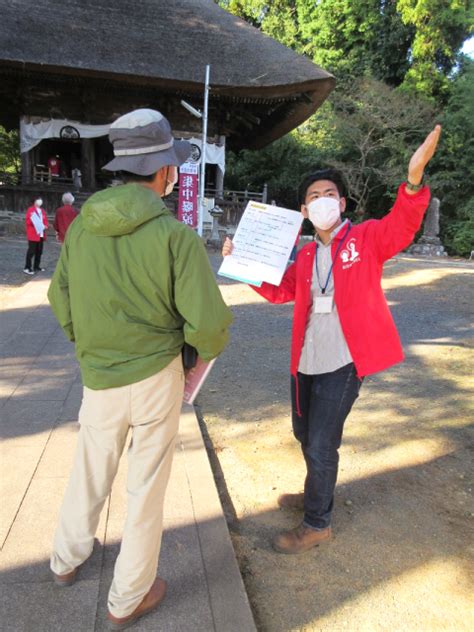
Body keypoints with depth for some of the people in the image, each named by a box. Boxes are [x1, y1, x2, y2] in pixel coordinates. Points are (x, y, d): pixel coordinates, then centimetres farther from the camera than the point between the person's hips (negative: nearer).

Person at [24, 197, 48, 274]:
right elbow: (27, 221, -8)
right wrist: (32, 220, -27)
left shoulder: (42, 211, 17)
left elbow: (45, 220, 19)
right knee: (31, 251, -9)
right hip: (33, 235, -7)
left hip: (41, 234, 7)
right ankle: (27, 268, -5)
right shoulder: (30, 209, -4)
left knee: (39, 251, 12)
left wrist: (46, 226, 0)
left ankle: (36, 266, 22)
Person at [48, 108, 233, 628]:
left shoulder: (81, 226, -4)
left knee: (89, 472, 26)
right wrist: (200, 357, 2)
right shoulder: (175, 235, -17)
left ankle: (67, 560, 50)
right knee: (146, 485, 13)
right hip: (156, 376, -4)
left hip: (98, 378, 4)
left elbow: (60, 299, 7)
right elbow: (207, 322, -19)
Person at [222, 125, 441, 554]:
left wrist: (414, 178, -42)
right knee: (305, 434, 22)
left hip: (343, 363, -7)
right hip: (306, 361, 7)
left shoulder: (366, 238, -6)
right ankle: (317, 493, 49)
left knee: (322, 445, 1)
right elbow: (279, 290, 15)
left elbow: (400, 228, -24)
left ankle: (317, 524, 25)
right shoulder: (306, 256, 11)